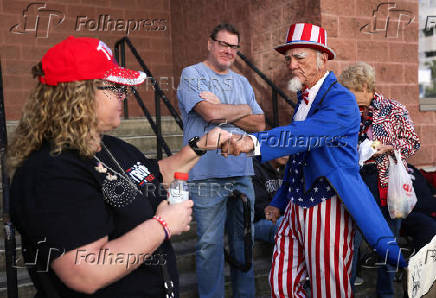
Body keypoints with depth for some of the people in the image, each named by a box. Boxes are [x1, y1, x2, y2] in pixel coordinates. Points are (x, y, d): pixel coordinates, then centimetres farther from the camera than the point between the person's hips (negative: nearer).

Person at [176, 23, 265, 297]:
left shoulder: (242, 82, 16)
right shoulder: (192, 74, -1)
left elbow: (260, 125, 6)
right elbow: (211, 113, -18)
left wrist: (224, 113, -7)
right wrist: (244, 110, -1)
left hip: (242, 174, 6)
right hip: (208, 175, -5)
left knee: (243, 241, 14)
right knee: (210, 245, 2)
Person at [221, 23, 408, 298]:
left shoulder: (341, 100, -13)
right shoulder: (305, 98, 13)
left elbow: (304, 135, -34)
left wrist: (253, 141, -46)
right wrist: (279, 201, 20)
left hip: (327, 209, -8)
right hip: (296, 207, 8)